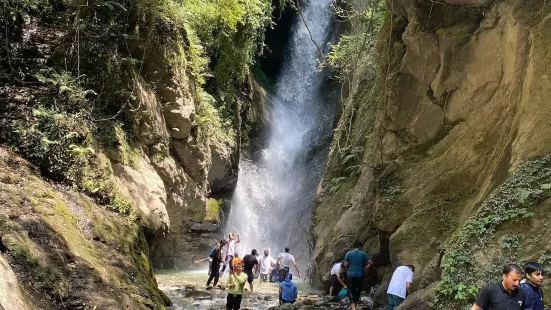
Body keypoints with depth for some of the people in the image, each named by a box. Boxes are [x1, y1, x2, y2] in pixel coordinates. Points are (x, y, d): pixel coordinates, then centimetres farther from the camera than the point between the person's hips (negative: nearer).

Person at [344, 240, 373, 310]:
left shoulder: (349, 253, -1)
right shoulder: (363, 254, -2)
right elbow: (371, 263, -6)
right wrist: (366, 267, 14)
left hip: (351, 275, -1)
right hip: (360, 275, 1)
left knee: (351, 290, -3)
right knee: (358, 290, 17)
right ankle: (355, 304, 28)